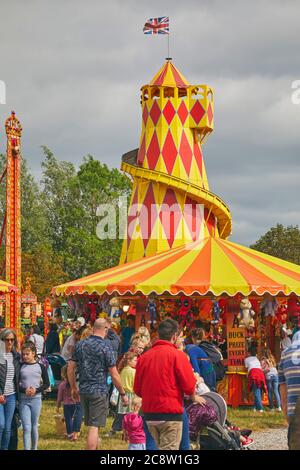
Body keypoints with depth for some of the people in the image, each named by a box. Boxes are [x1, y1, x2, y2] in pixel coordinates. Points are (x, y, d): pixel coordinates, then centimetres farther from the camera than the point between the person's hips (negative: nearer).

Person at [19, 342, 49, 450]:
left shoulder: (40, 367, 1)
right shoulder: (20, 367, 2)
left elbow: (46, 383, 4)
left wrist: (36, 390, -11)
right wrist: (24, 390, -15)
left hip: (36, 399, 0)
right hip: (23, 400, 0)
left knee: (34, 427, 8)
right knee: (26, 428, -8)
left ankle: (34, 448, 20)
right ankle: (26, 449, -11)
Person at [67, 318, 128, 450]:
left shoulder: (80, 345, 4)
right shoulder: (106, 347, -11)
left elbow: (70, 368, 8)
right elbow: (114, 375, -11)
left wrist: (73, 388, 19)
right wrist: (122, 393, -1)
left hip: (83, 390, 6)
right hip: (99, 391, -6)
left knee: (91, 425, 18)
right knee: (94, 427, -4)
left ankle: (95, 447, 29)